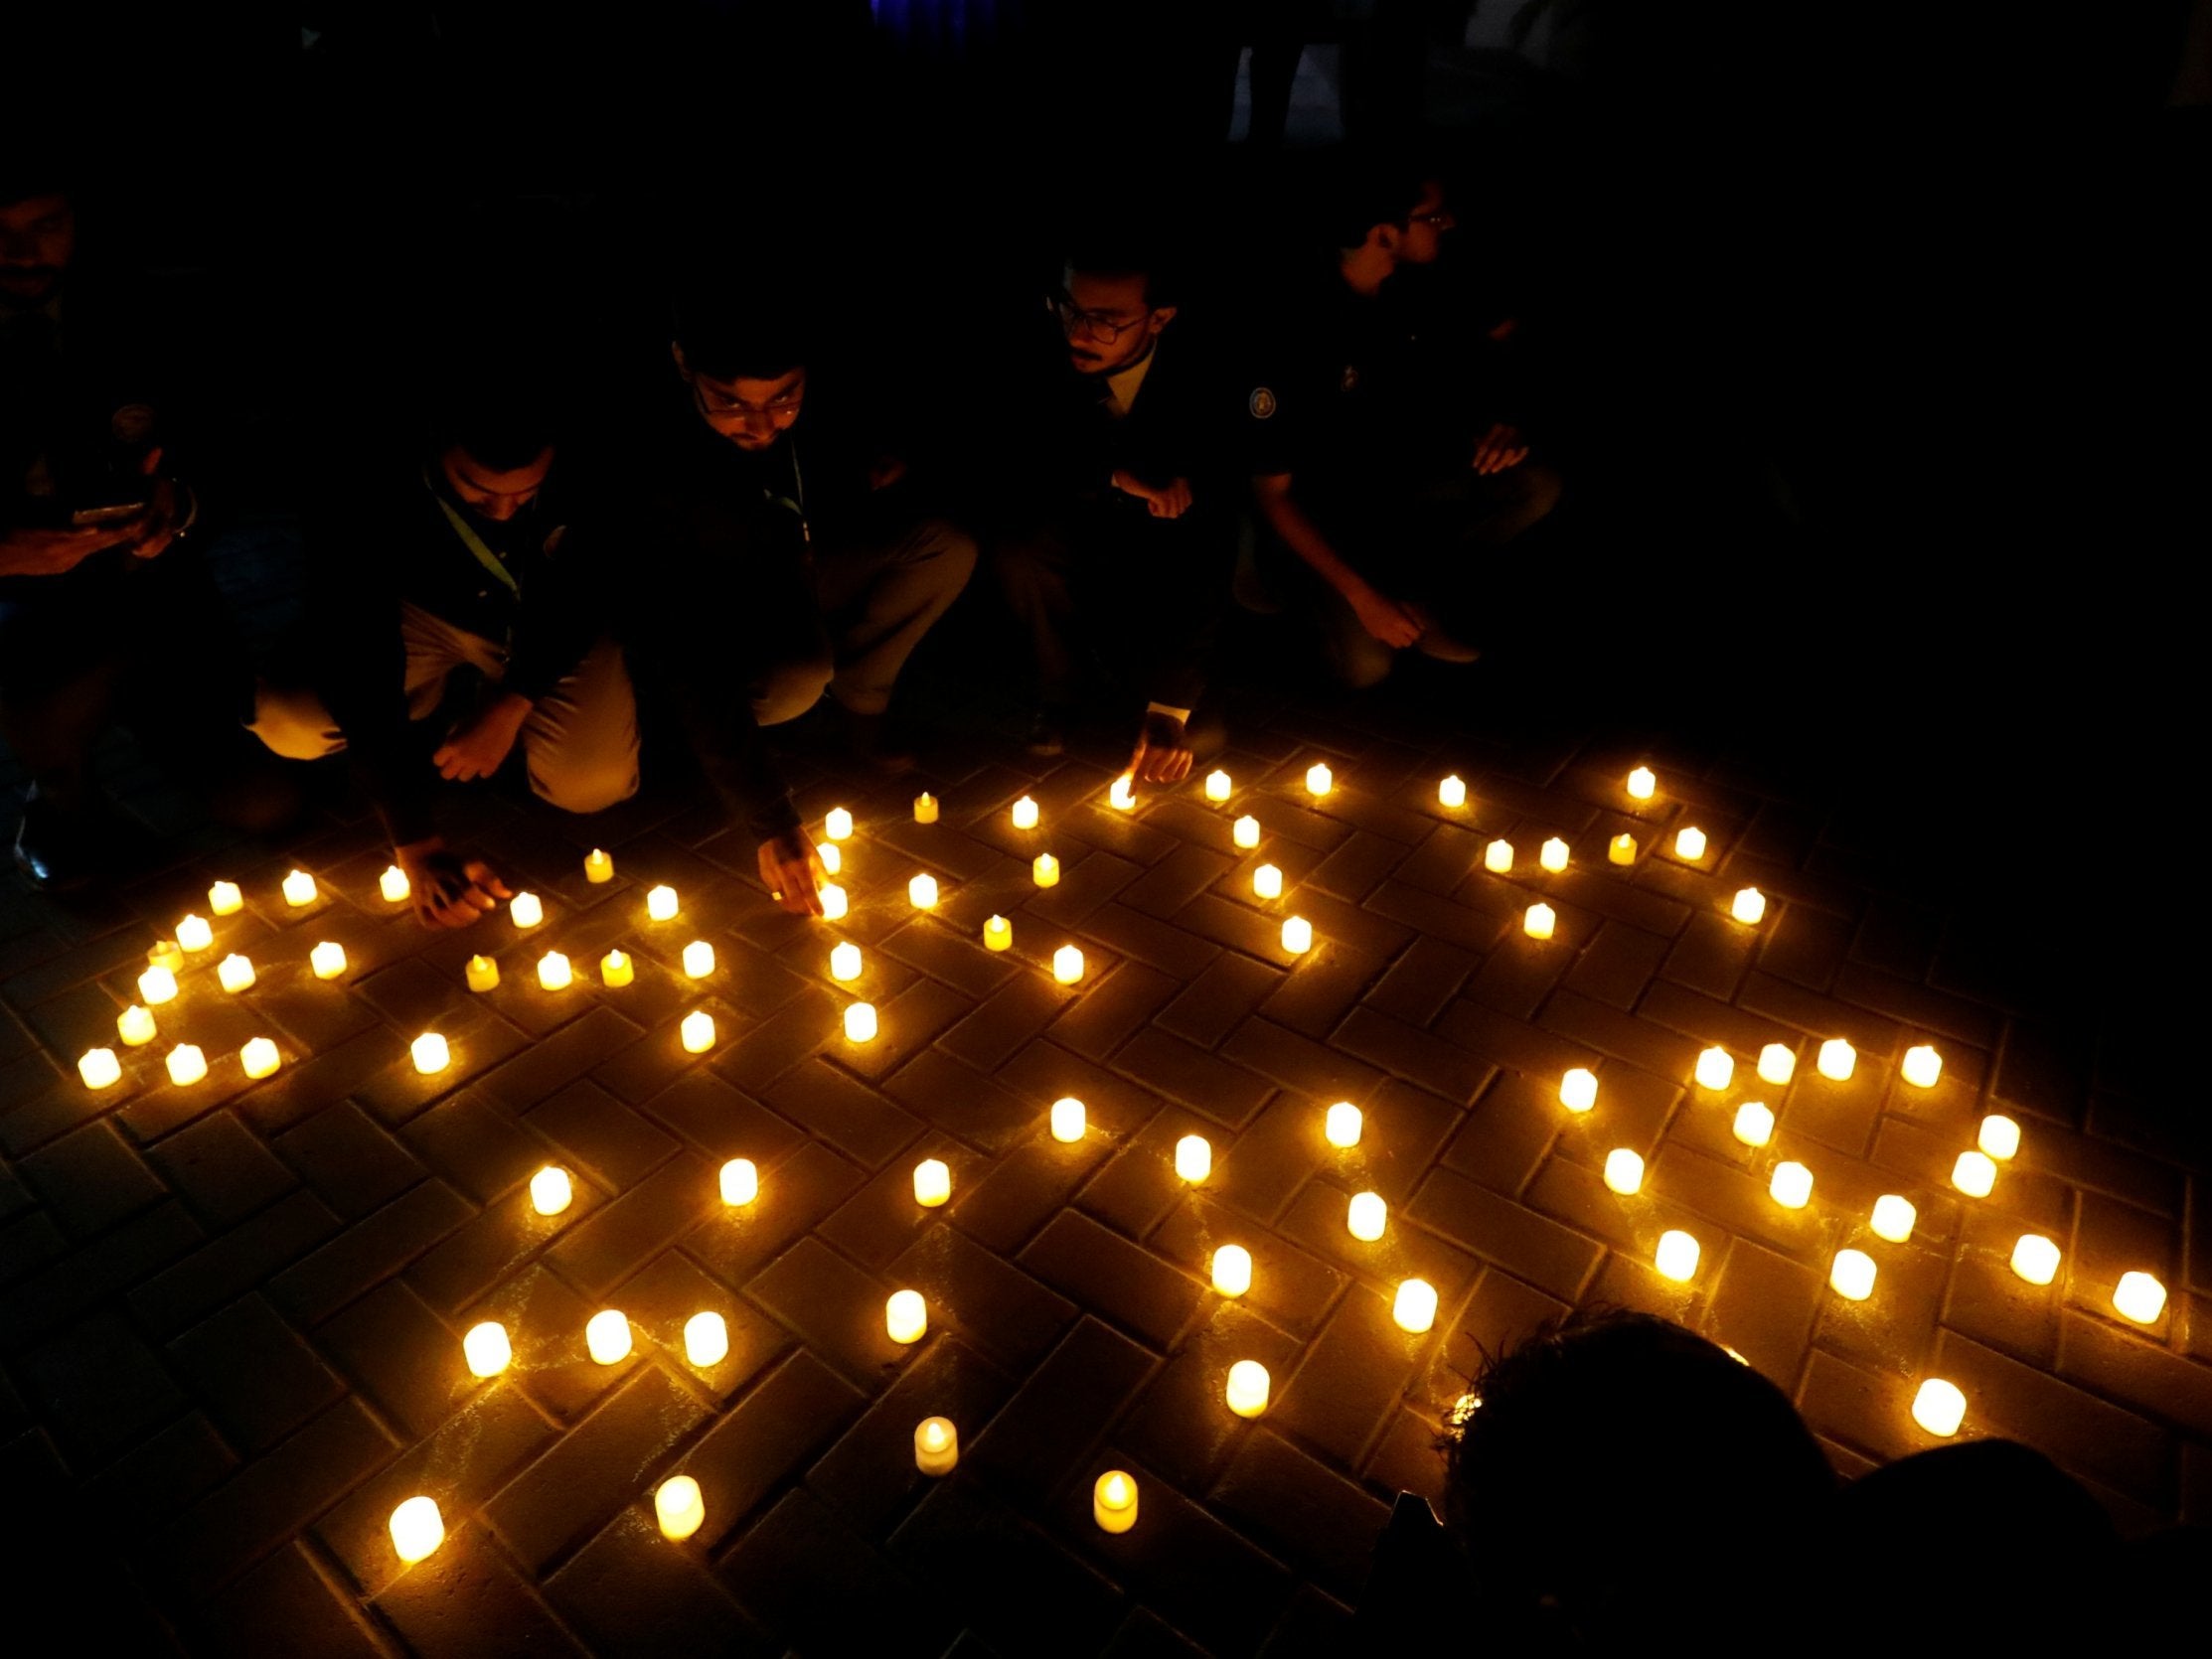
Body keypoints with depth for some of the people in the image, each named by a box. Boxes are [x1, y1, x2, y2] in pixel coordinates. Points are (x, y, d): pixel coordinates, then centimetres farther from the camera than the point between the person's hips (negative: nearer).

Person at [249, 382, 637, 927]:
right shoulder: (364, 503, -32)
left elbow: (582, 591, -16)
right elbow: (358, 662, -35)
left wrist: (511, 704, -25)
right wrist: (416, 844, -40)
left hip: (557, 623, 0)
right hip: (426, 617, 0)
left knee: (593, 786, -23)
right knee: (288, 725, -24)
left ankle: (488, 697, 10)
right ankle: (447, 698, 7)